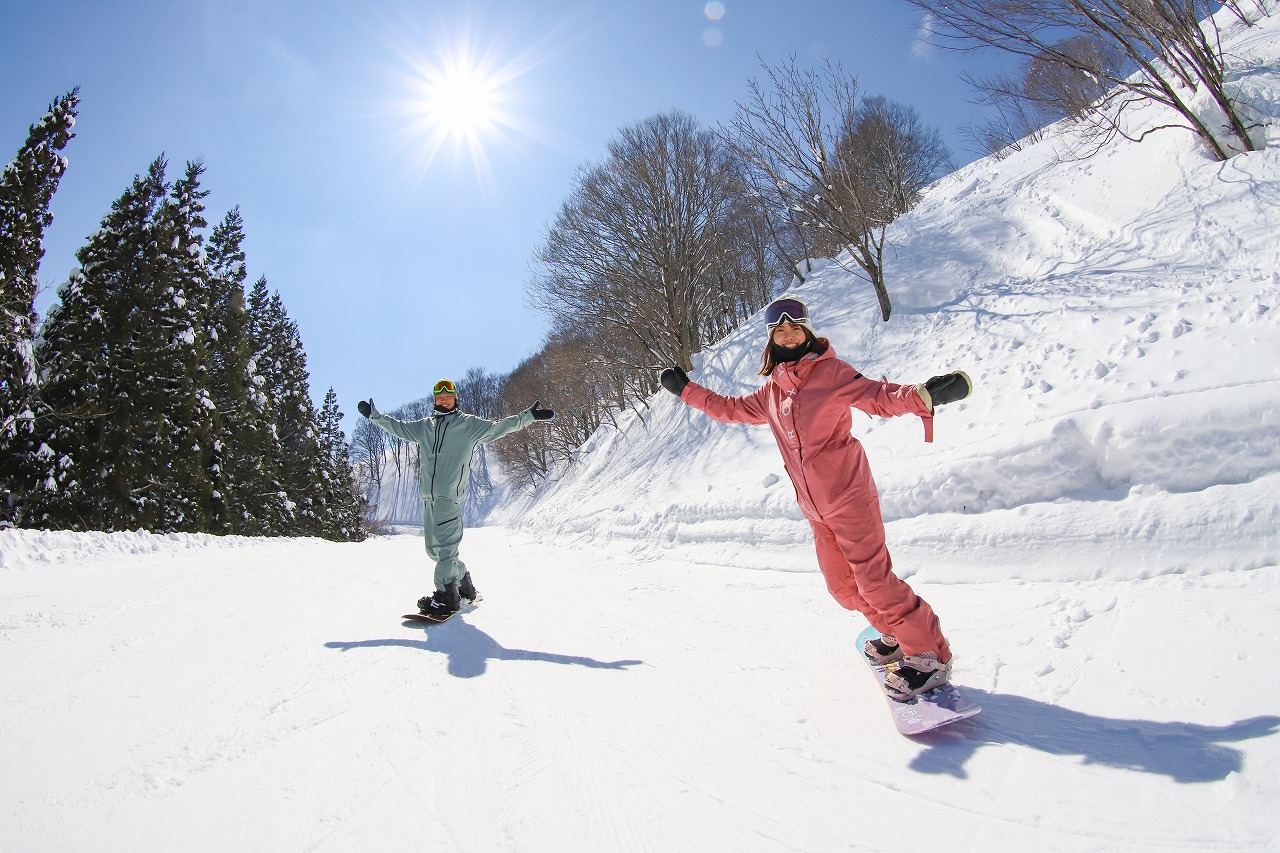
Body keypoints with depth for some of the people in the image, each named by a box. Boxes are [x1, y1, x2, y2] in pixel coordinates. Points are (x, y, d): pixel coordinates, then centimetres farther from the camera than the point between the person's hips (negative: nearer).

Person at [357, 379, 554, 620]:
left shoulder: (469, 424, 5)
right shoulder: (424, 426, 19)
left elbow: (498, 427, 0)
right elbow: (398, 427, 29)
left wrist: (529, 416, -7)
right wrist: (374, 415, 28)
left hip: (450, 494, -6)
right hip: (428, 495, 7)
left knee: (445, 545, -15)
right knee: (433, 548, 11)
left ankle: (446, 596, -12)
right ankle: (465, 585, 25)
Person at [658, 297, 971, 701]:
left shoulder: (831, 372, -8)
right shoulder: (772, 390, 11)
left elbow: (879, 396, -18)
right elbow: (735, 409, 23)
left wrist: (924, 395, -37)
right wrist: (687, 391, 23)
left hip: (848, 497, -7)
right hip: (816, 508, 7)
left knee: (873, 579, -8)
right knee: (842, 585, 15)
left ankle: (928, 653, 8)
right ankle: (896, 633, 36)